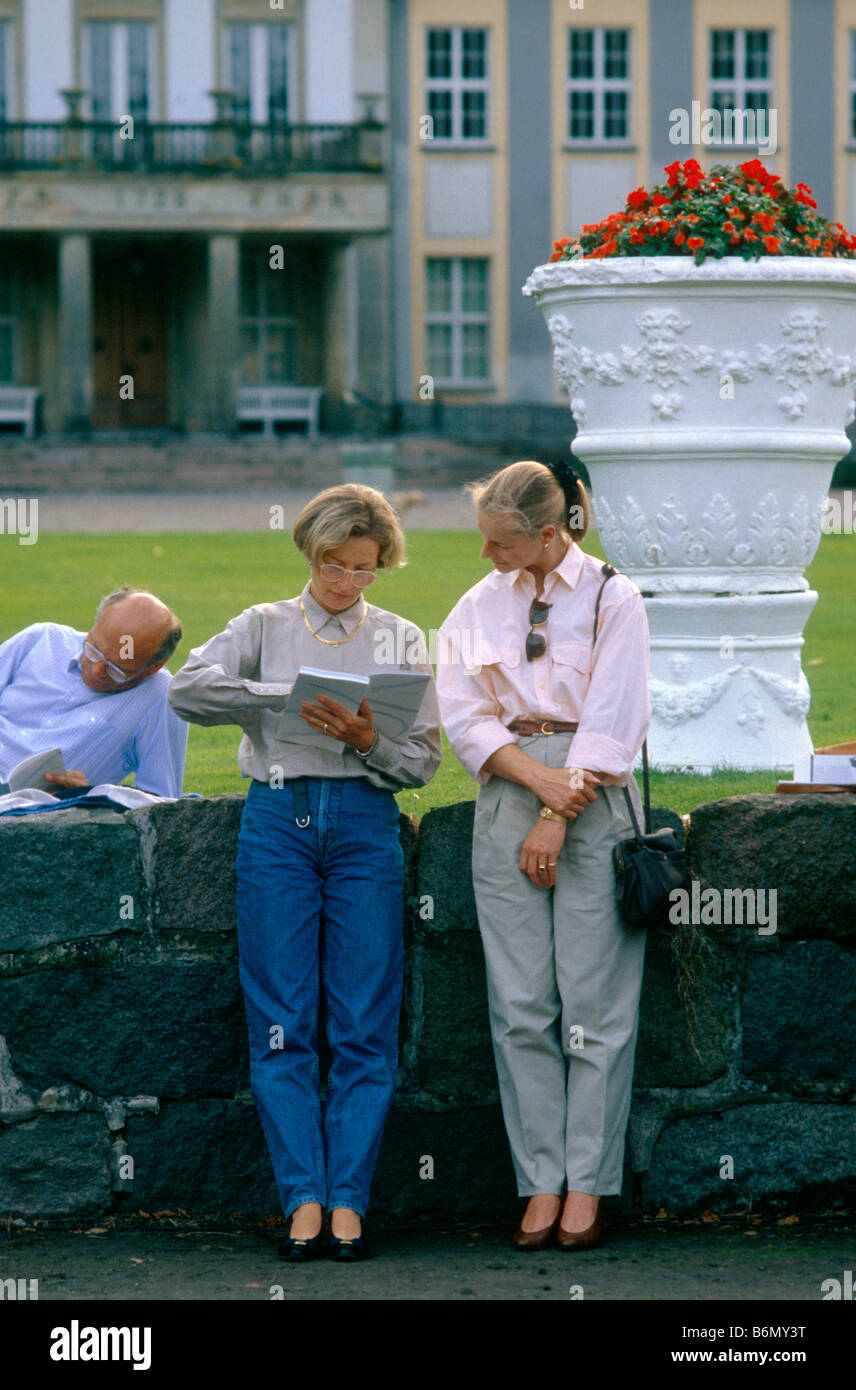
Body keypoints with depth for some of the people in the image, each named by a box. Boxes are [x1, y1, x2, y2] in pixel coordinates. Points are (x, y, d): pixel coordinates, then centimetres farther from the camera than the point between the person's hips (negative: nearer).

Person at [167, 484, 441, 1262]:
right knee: (284, 1022, -4)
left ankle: (348, 1199, -2)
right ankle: (303, 1198, -2)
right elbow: (189, 691, -6)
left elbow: (424, 761, 7)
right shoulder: (266, 628, 11)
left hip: (366, 826, 1)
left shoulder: (401, 640, 14)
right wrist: (287, 694, -16)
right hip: (279, 821, -1)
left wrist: (366, 739, -13)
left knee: (366, 1025, -4)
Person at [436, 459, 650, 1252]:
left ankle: (587, 1184, 1)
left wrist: (556, 819, -10)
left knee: (593, 1001, -3)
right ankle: (542, 1183, 3)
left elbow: (612, 725, -6)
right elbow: (465, 718, 4)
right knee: (522, 1005, 0)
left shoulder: (613, 599, -1)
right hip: (507, 802, 3)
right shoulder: (478, 607, 10)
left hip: (593, 805, -3)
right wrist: (539, 778, -12)